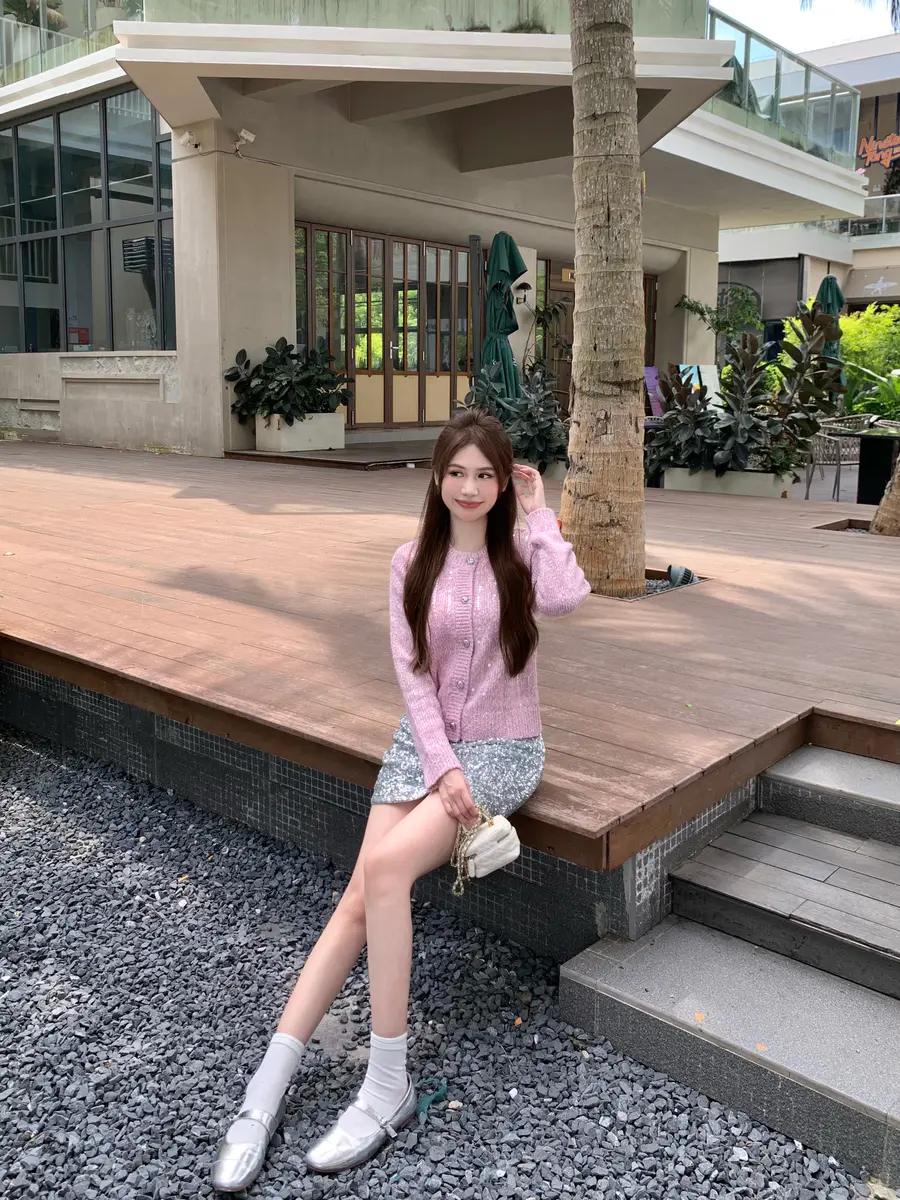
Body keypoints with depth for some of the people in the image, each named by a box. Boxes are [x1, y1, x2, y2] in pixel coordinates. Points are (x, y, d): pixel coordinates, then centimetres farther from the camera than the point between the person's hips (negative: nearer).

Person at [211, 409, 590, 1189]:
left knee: (387, 867, -25)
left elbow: (565, 599, -26)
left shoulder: (521, 552, -2)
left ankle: (389, 1088, -13)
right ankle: (267, 1091, -7)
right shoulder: (414, 563, 4)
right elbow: (411, 671, -2)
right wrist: (440, 764, -13)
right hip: (424, 740, 3)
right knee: (360, 899, -12)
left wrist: (539, 513, -14)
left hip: (504, 748, -3)